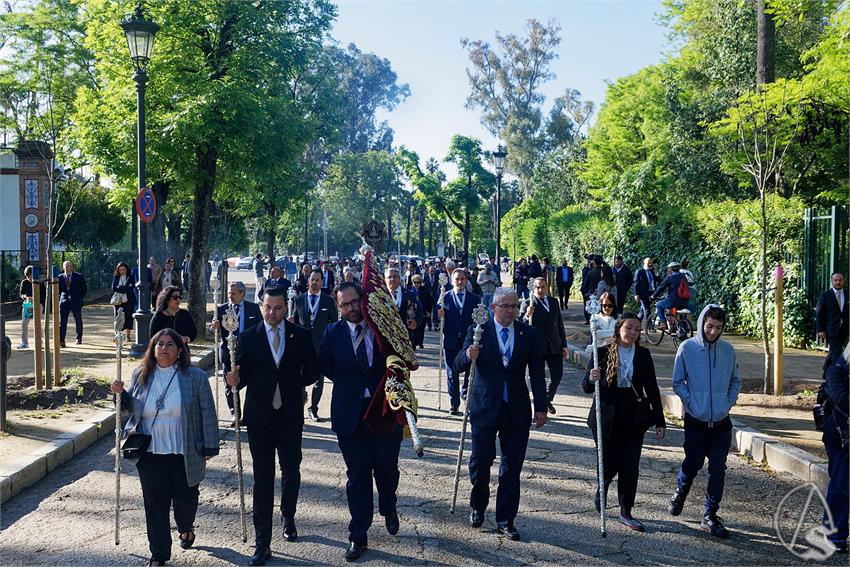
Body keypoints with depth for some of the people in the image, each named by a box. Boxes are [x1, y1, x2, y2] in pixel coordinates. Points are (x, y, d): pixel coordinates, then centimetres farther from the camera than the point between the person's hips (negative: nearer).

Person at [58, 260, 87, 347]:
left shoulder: (78, 276, 1)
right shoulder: (60, 277, 6)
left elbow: (84, 288, 7)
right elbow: (58, 289, 16)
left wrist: (80, 298, 3)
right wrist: (61, 298, 7)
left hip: (76, 302, -1)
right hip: (64, 301, 1)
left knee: (78, 321, 8)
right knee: (62, 321, -5)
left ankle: (79, 338, 25)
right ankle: (61, 341, -5)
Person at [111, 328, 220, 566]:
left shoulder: (195, 377, -5)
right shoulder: (141, 374, 6)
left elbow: (208, 414, -3)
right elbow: (132, 407, 18)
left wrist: (209, 448, -5)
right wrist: (121, 393, -2)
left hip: (184, 455, -2)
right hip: (150, 454, 2)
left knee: (185, 498, 11)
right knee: (154, 504, 4)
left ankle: (186, 529, 44)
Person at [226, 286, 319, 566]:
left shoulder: (301, 335, 1)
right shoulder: (248, 337, 0)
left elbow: (312, 370, 6)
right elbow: (242, 374, -3)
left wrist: (293, 384, -5)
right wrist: (235, 379, -23)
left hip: (290, 415, 1)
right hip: (259, 416, -1)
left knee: (291, 472, 16)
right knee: (263, 478, 1)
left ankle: (288, 518, 42)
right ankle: (262, 543, 3)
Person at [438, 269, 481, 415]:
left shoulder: (475, 299, 4)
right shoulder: (445, 297, 3)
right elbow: (439, 318, 1)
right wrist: (440, 315, -21)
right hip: (451, 342, 0)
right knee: (452, 374, 5)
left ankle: (464, 391, 35)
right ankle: (454, 404, 15)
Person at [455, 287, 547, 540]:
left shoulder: (528, 333, 2)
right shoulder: (478, 331, -3)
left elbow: (537, 373, 5)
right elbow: (459, 364, -7)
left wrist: (541, 407, 1)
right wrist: (468, 355, -30)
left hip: (517, 409, 2)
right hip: (485, 406, -1)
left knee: (512, 467, 6)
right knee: (480, 462, 3)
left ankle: (505, 520, 18)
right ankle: (478, 507, 31)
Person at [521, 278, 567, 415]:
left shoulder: (554, 302, 9)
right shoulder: (528, 304, -5)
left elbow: (560, 324, 13)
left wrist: (564, 345, 10)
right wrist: (527, 315, -31)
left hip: (554, 346, 4)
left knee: (557, 375, 4)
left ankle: (547, 399, 29)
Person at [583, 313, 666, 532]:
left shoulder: (643, 355, 3)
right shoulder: (602, 353, -5)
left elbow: (652, 389, 6)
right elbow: (587, 388, -3)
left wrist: (659, 421, 3)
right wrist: (591, 379, -27)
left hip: (634, 418, 2)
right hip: (607, 417, -2)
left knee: (630, 466, 4)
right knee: (610, 463, 2)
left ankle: (626, 512, 17)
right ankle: (602, 489, 36)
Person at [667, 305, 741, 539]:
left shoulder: (728, 350, 2)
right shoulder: (687, 348, -7)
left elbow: (735, 380, 13)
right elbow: (677, 382, -1)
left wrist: (729, 402, 0)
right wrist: (691, 401, -11)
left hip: (722, 422, 3)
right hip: (696, 421, -3)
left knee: (718, 469, 4)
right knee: (693, 464, 5)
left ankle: (710, 516, 14)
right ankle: (680, 493, 36)